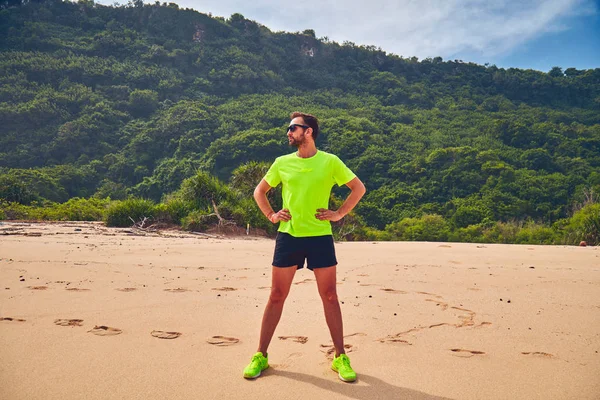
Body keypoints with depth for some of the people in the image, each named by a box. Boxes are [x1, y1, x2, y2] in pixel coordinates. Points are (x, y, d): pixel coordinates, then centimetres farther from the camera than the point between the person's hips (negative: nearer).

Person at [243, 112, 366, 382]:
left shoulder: (330, 161, 0)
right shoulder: (282, 162, 6)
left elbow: (359, 188, 6)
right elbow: (259, 191, 18)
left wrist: (339, 214, -1)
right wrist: (270, 215, 4)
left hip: (320, 236, -1)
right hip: (288, 236, 2)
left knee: (329, 296, 4)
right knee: (276, 296, 5)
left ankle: (340, 357, 16)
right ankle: (261, 355, 16)